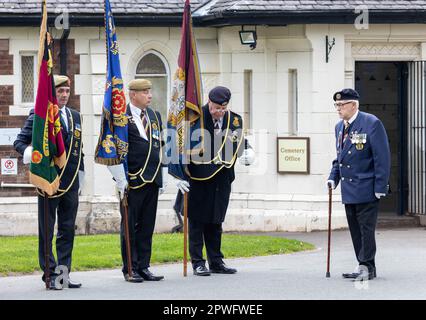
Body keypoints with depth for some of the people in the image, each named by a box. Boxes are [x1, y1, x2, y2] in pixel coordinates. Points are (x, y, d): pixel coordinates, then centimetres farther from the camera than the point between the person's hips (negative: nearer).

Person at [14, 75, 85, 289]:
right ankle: (50, 275, 4)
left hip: (71, 183, 6)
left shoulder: (75, 116, 15)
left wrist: (80, 174, 16)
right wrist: (29, 153, -23)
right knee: (47, 231, 0)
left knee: (68, 230, 8)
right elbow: (20, 141, -4)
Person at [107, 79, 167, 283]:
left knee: (147, 226, 8)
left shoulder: (155, 116, 15)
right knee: (130, 226, 0)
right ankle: (130, 270, 6)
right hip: (132, 181, -6)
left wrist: (163, 178, 15)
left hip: (152, 181, 6)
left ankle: (143, 267, 14)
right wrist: (121, 179, -12)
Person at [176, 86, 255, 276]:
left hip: (222, 180, 4)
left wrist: (248, 153, -5)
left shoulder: (235, 120, 6)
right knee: (197, 221, 1)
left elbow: (241, 143, 18)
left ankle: (216, 262, 19)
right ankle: (197, 263, 7)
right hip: (198, 180, -4)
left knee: (215, 221, 12)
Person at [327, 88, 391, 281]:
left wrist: (380, 187, -15)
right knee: (355, 229, 9)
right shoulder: (339, 127, 12)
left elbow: (382, 157, -12)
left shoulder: (371, 124, -11)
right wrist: (333, 178, 8)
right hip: (349, 190, 8)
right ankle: (365, 267, 15)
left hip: (366, 188, -8)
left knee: (366, 229, -6)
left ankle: (367, 267, -1)